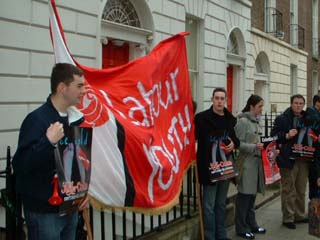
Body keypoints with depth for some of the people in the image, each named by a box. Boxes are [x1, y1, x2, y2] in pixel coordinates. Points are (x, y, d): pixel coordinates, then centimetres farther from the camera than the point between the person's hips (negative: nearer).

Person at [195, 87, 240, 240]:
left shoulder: (231, 119, 7)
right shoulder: (202, 118, -10)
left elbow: (237, 137, 18)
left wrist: (234, 143, -2)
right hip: (209, 166, -6)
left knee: (221, 203, 17)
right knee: (209, 205, 1)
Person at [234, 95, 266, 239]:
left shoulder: (256, 121, 12)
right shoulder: (243, 121, -11)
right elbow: (238, 143, -16)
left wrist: (262, 147, 4)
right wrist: (254, 147, -23)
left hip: (256, 162, 8)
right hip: (246, 163, -8)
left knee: (252, 195, 15)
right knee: (244, 196, 0)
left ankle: (251, 224, 27)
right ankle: (241, 228, 11)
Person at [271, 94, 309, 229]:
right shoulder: (282, 119, -4)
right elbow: (274, 136, -8)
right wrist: (287, 136, -21)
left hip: (303, 159, 6)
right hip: (288, 159, -5)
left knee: (301, 190, 15)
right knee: (288, 190, 0)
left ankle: (300, 215, 27)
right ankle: (288, 218, 9)